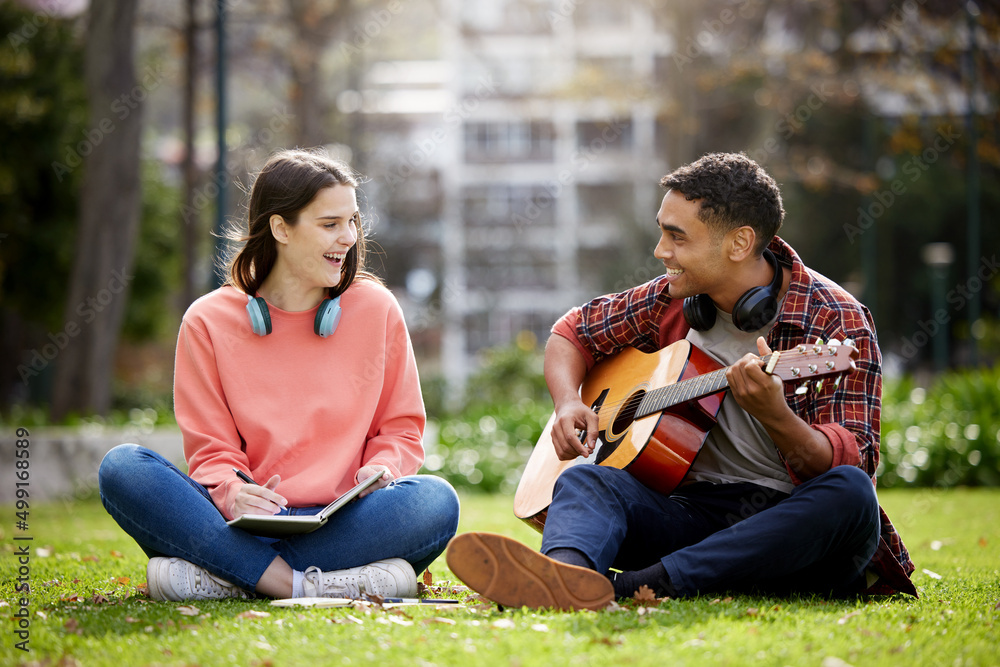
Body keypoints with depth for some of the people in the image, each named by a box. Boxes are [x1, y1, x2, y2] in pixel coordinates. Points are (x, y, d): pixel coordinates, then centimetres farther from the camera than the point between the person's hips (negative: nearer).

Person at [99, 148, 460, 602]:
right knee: (123, 468, -25)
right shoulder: (209, 322, 5)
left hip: (341, 523, 1)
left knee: (435, 501, -31)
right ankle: (298, 584, -37)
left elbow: (401, 429, 13)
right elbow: (211, 450, 3)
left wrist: (379, 471, -10)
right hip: (243, 525, -1)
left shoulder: (376, 309, 9)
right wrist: (232, 492, -20)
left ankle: (225, 577, -30)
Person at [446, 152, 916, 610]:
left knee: (851, 493, -37)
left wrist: (776, 416, -38)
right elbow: (575, 331, 24)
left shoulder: (836, 321, -9)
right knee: (583, 480, -22)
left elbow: (849, 461, -18)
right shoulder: (671, 300, 8)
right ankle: (565, 577, -61)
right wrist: (568, 403, 2)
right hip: (697, 512, 4)